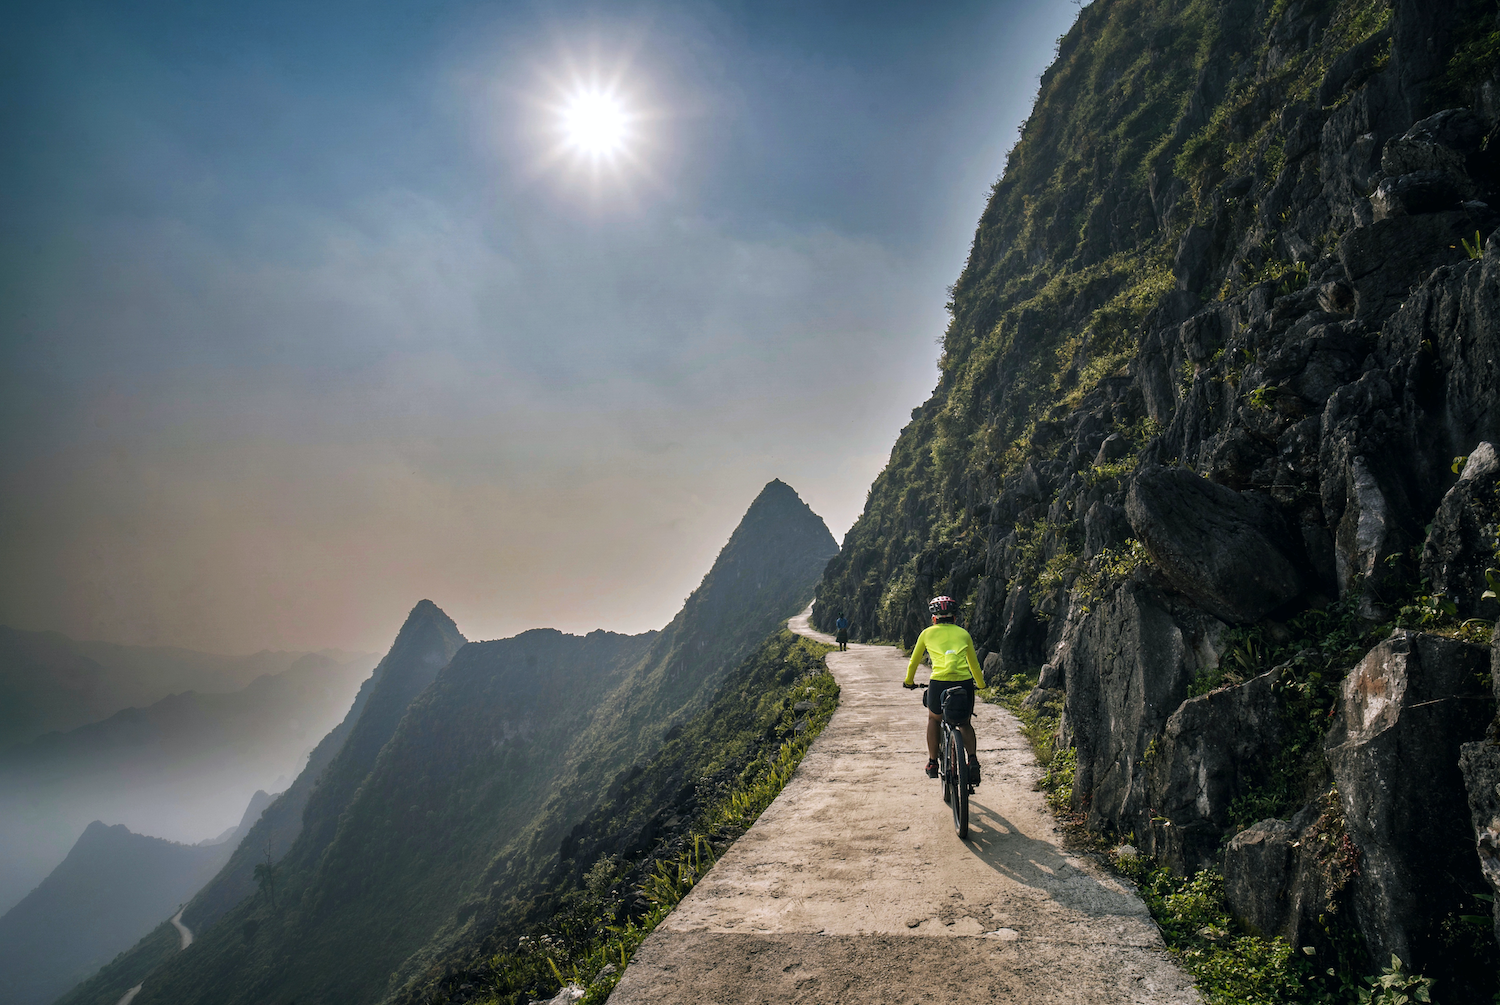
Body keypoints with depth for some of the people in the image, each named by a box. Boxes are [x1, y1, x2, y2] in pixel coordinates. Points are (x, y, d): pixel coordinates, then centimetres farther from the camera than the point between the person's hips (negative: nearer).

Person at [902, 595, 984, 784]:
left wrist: (909, 681, 43)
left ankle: (932, 763, 25)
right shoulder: (963, 633, 18)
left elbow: (914, 661, 25)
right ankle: (972, 759, 0)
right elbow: (974, 664, 29)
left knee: (934, 719, 27)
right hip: (965, 683, 1)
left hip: (939, 683, -1)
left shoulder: (928, 633, 14)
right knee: (965, 724, 23)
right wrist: (981, 684, 47)